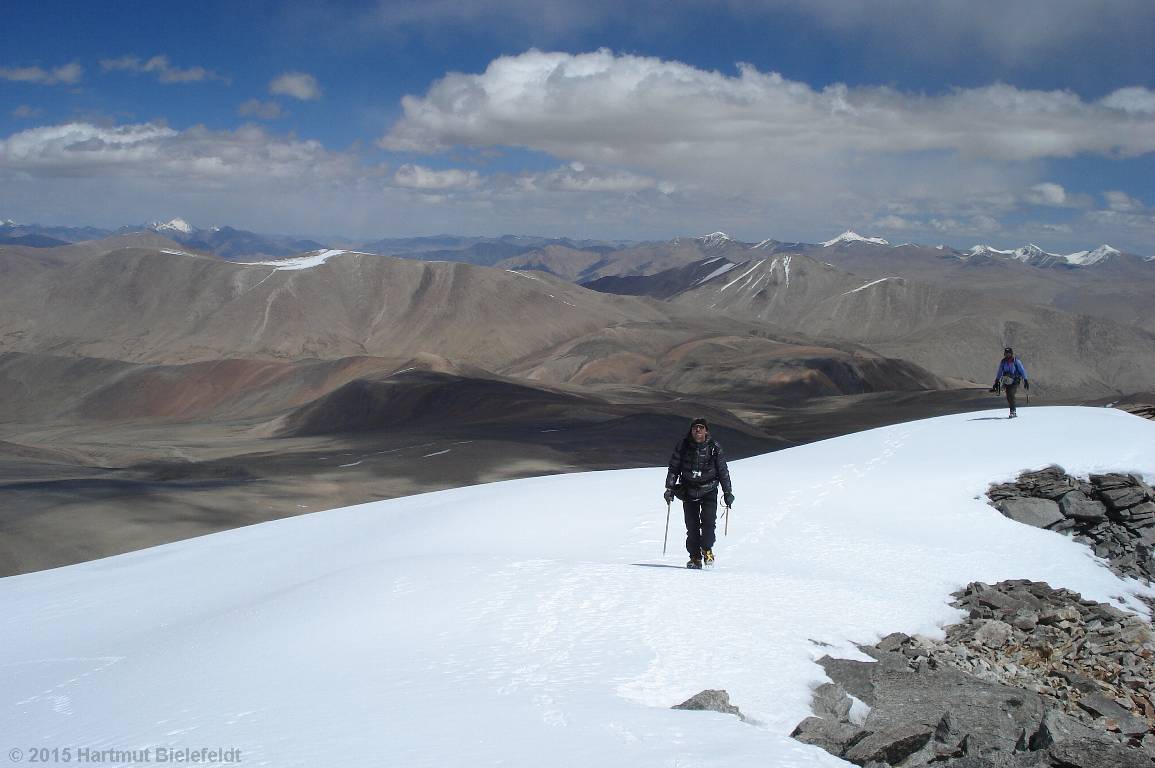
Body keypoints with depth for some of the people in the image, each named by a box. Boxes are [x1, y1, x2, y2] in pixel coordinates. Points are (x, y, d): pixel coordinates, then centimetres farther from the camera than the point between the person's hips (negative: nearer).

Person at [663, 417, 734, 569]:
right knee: (692, 525, -3)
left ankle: (707, 549, 9)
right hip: (689, 491, 1)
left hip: (709, 490, -1)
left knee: (708, 521, -14)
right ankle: (695, 557, 8)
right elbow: (673, 468, 7)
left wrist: (728, 492, 5)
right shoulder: (683, 446, 0)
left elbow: (723, 471, 7)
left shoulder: (714, 447, 0)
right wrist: (670, 488, -1)